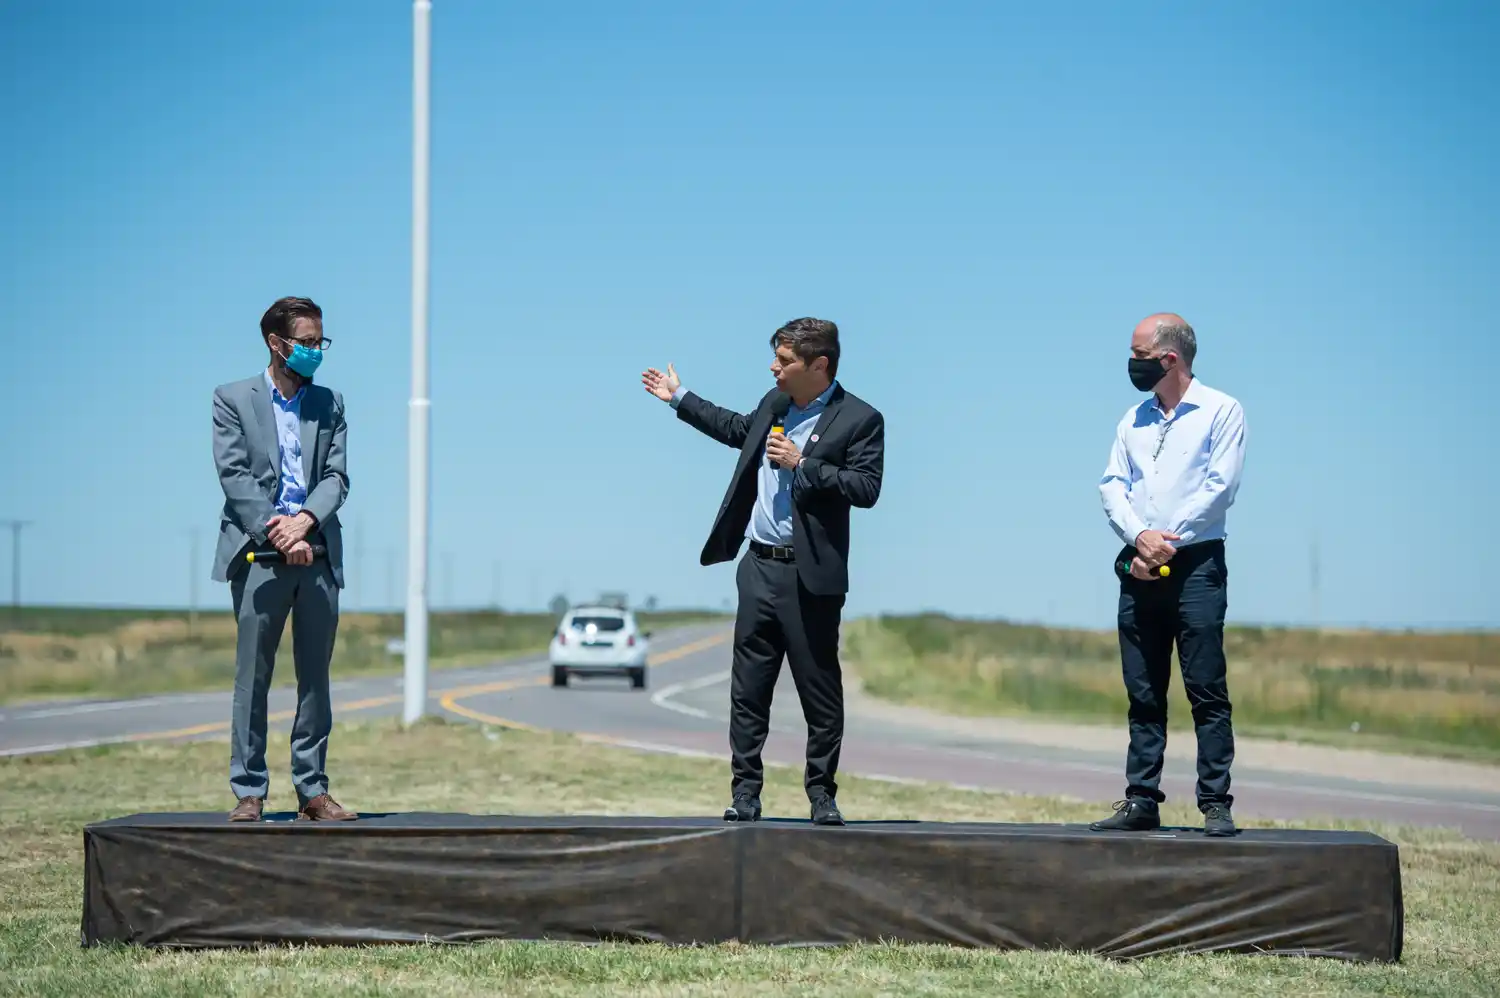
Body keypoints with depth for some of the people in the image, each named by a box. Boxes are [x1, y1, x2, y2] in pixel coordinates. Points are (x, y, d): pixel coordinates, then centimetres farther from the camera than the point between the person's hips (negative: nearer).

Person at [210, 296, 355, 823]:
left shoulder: (329, 403, 15)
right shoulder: (233, 399, 5)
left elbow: (336, 477, 6)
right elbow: (234, 475, -5)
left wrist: (304, 520, -13)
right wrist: (278, 535, -15)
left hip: (318, 556, 3)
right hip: (260, 555, -3)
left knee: (315, 677, 5)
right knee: (252, 677, -3)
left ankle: (312, 790, 10)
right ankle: (249, 792, 0)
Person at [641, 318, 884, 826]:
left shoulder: (860, 419, -7)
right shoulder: (774, 403, 11)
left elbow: (867, 488, -15)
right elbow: (739, 429, 31)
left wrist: (803, 464, -18)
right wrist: (680, 399, 36)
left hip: (810, 576, -6)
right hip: (759, 568, 6)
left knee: (820, 692, 1)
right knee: (748, 688, 6)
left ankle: (822, 794, 11)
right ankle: (745, 792, 12)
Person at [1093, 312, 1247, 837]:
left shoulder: (1221, 411, 1)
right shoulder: (1135, 419, 18)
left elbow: (1219, 488, -8)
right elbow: (1112, 485, 8)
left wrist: (1167, 542, -12)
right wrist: (1141, 537, -10)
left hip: (1196, 564, -5)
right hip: (1139, 568, 5)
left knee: (1207, 690, -7)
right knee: (1143, 694, 6)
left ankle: (1215, 804, -7)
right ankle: (1142, 800, 9)